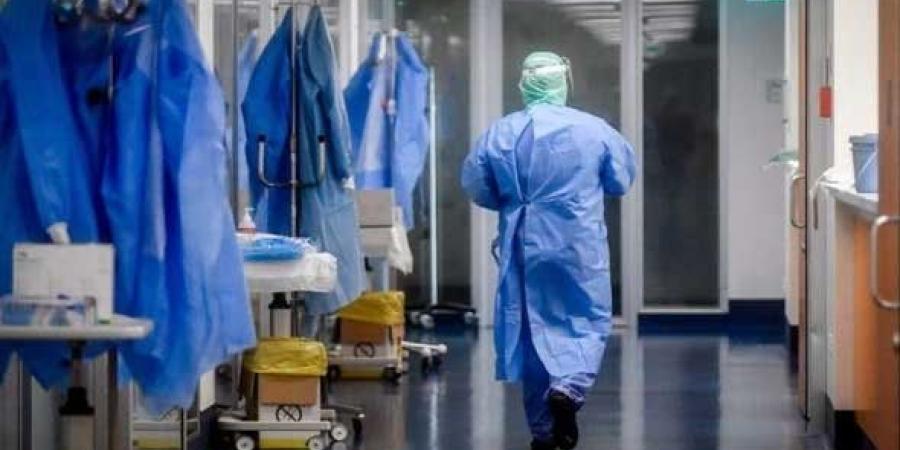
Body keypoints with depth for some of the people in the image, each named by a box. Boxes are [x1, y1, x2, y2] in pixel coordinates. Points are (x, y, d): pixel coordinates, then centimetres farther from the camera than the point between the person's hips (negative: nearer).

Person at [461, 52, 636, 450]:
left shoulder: (499, 134, -4)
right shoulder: (594, 130, -5)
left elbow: (478, 190, 3)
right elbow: (622, 181, 7)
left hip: (526, 248, 2)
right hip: (581, 247, -2)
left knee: (534, 328, 10)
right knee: (588, 323, 9)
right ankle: (569, 386, -18)